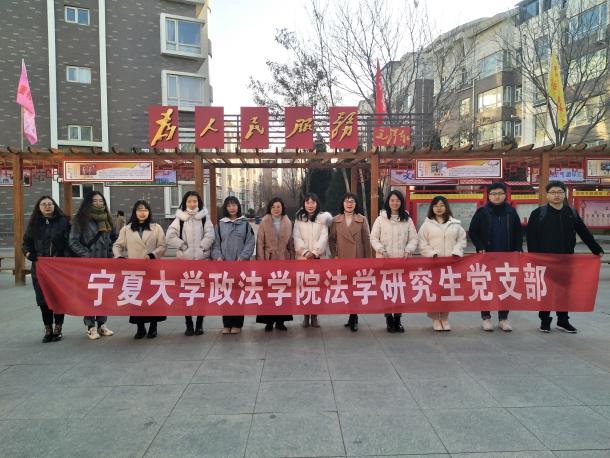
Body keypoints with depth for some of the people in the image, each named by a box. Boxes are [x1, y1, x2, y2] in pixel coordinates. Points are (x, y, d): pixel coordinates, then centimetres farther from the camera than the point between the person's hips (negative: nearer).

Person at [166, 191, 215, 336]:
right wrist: (183, 246, -8)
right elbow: (170, 236, -3)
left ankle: (199, 324, 15)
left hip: (203, 260, 0)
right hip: (185, 260, 0)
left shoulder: (205, 217, 5)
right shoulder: (180, 218, 6)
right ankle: (189, 325, 12)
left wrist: (201, 248, -12)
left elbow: (210, 236, -5)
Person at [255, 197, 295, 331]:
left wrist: (292, 259, 3)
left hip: (284, 260, 2)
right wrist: (261, 261, -8)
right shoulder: (264, 222, 0)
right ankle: (269, 321, 9)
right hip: (268, 260, -2)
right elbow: (260, 243, -2)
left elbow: (291, 243, 9)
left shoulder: (288, 223, 7)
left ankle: (280, 320, 16)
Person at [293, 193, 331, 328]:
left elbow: (324, 237, -1)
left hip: (319, 257, 0)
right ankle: (306, 316, 6)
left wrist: (314, 252, -12)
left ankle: (315, 316, 6)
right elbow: (297, 237, 1)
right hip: (302, 257, 0)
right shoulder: (299, 219, 9)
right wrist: (305, 252, -12)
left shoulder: (323, 218, 6)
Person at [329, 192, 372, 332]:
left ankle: (353, 318, 9)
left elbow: (367, 241, 2)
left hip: (358, 259, -1)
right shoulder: (336, 220, 6)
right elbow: (331, 239, 9)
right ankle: (353, 318, 19)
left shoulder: (362, 220, 3)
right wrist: (334, 255, -1)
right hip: (342, 260, 1)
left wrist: (368, 260, -1)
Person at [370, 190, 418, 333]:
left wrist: (408, 250, -9)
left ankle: (398, 319, 14)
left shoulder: (407, 220, 8)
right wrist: (381, 250, -12)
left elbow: (413, 238, 7)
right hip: (384, 260, -1)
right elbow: (373, 238, 3)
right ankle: (389, 320, 11)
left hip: (402, 261, 1)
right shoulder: (380, 219, 4)